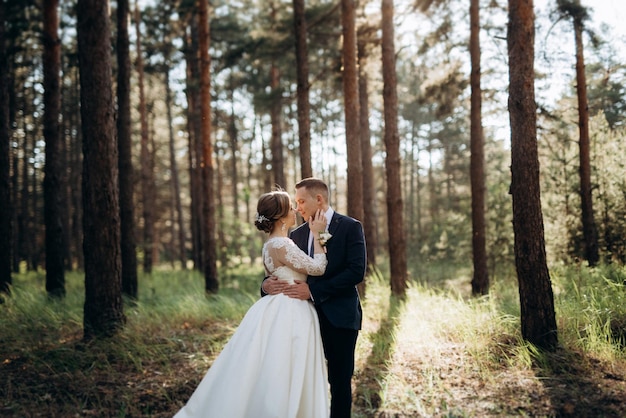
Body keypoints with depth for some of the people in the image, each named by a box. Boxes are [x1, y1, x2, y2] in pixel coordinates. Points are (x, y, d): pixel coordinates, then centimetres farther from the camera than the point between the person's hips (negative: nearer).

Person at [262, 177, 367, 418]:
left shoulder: (350, 227, -6)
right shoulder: (297, 234, 10)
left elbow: (357, 272, -16)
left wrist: (313, 289, -20)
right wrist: (268, 284, -14)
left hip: (339, 316, -4)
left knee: (340, 380, 7)